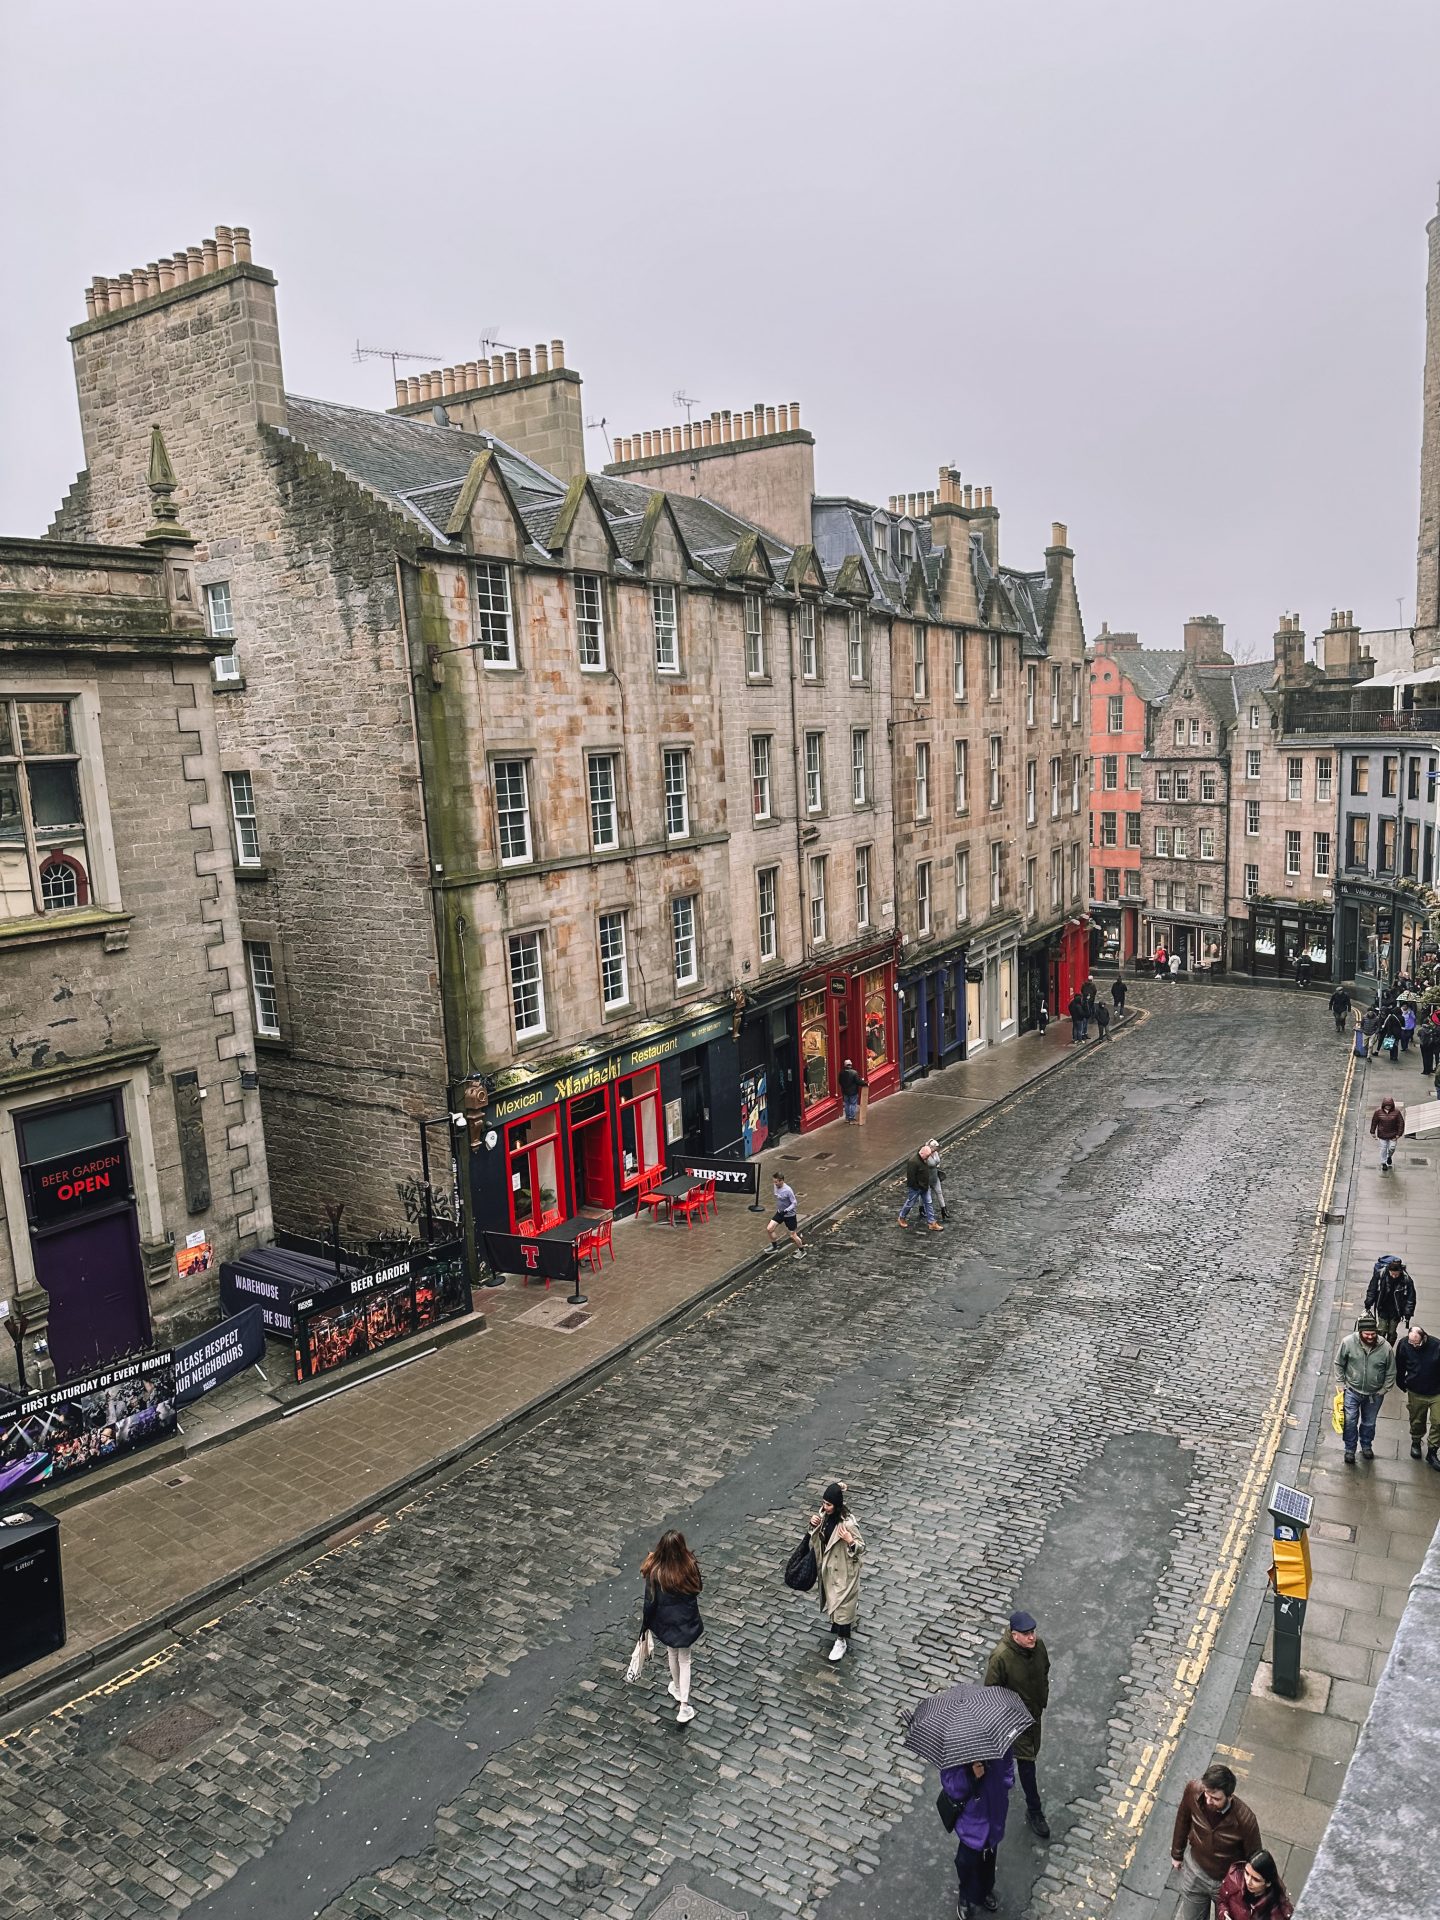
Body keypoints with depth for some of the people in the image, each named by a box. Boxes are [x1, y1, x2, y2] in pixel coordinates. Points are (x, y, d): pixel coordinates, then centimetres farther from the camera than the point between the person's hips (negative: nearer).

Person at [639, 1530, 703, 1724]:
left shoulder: (655, 1572, -28)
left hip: (666, 1623, 0)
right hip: (688, 1622, 0)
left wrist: (646, 1624, 1)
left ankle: (677, 1689, 50)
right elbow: (698, 1588, -5)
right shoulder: (691, 1566, -25)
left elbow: (650, 1601, -16)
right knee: (684, 1660, 20)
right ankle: (684, 1706, 19)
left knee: (672, 1655, 28)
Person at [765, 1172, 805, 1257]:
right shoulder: (776, 1187, -6)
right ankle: (775, 1247, 19)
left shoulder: (788, 1190, -28)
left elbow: (794, 1203, -22)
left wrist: (786, 1210, -33)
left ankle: (801, 1250, 27)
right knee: (769, 1228, -2)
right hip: (780, 1212, 7)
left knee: (793, 1235, 3)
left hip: (790, 1215, -7)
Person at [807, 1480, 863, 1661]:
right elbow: (819, 1536, 7)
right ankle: (848, 1624, 55)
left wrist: (850, 1541, -41)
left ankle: (842, 1641, 25)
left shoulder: (848, 1523, -32)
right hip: (829, 1566, 7)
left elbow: (861, 1547, -21)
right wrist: (814, 1525, -14)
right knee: (833, 1598, 28)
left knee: (842, 1602, 6)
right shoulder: (825, 1514, -11)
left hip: (844, 1570, -7)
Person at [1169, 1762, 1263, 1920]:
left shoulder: (1245, 1820, -38)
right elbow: (1183, 1820, -7)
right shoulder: (1193, 1790, -30)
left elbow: (1254, 1860, -17)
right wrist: (1177, 1854, 7)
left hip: (1227, 1882, -2)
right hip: (1195, 1871, 2)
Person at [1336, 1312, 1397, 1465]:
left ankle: (1366, 1445, 46)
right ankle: (1350, 1449, 28)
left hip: (1374, 1395, 1)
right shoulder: (1348, 1342, -21)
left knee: (1369, 1423, 20)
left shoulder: (1385, 1348, -21)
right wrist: (1342, 1385, -4)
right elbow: (1339, 1364, -5)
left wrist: (1383, 1391, -2)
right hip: (1352, 1391, -1)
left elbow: (1391, 1373, -4)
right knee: (1350, 1422, 6)